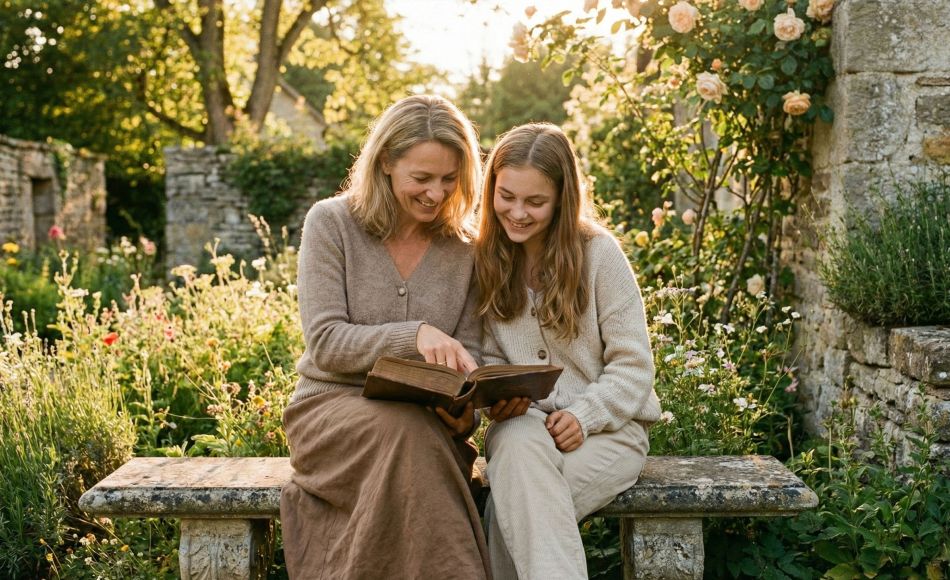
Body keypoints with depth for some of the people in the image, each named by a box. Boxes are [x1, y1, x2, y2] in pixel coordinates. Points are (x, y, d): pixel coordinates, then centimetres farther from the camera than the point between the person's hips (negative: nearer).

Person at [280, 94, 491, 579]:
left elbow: (467, 353, 7)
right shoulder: (332, 222, -3)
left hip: (425, 421, 2)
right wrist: (415, 335, -25)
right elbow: (324, 342, -10)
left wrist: (465, 410, -16)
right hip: (332, 406, -2)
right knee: (408, 431, -35)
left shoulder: (463, 248, 6)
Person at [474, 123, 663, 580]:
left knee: (516, 498, -33)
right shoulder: (487, 259, 6)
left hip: (609, 428, -2)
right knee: (519, 444, -36)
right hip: (523, 423, 3)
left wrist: (584, 416, -21)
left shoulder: (598, 252, -5)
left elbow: (634, 366, -6)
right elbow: (490, 356, 9)